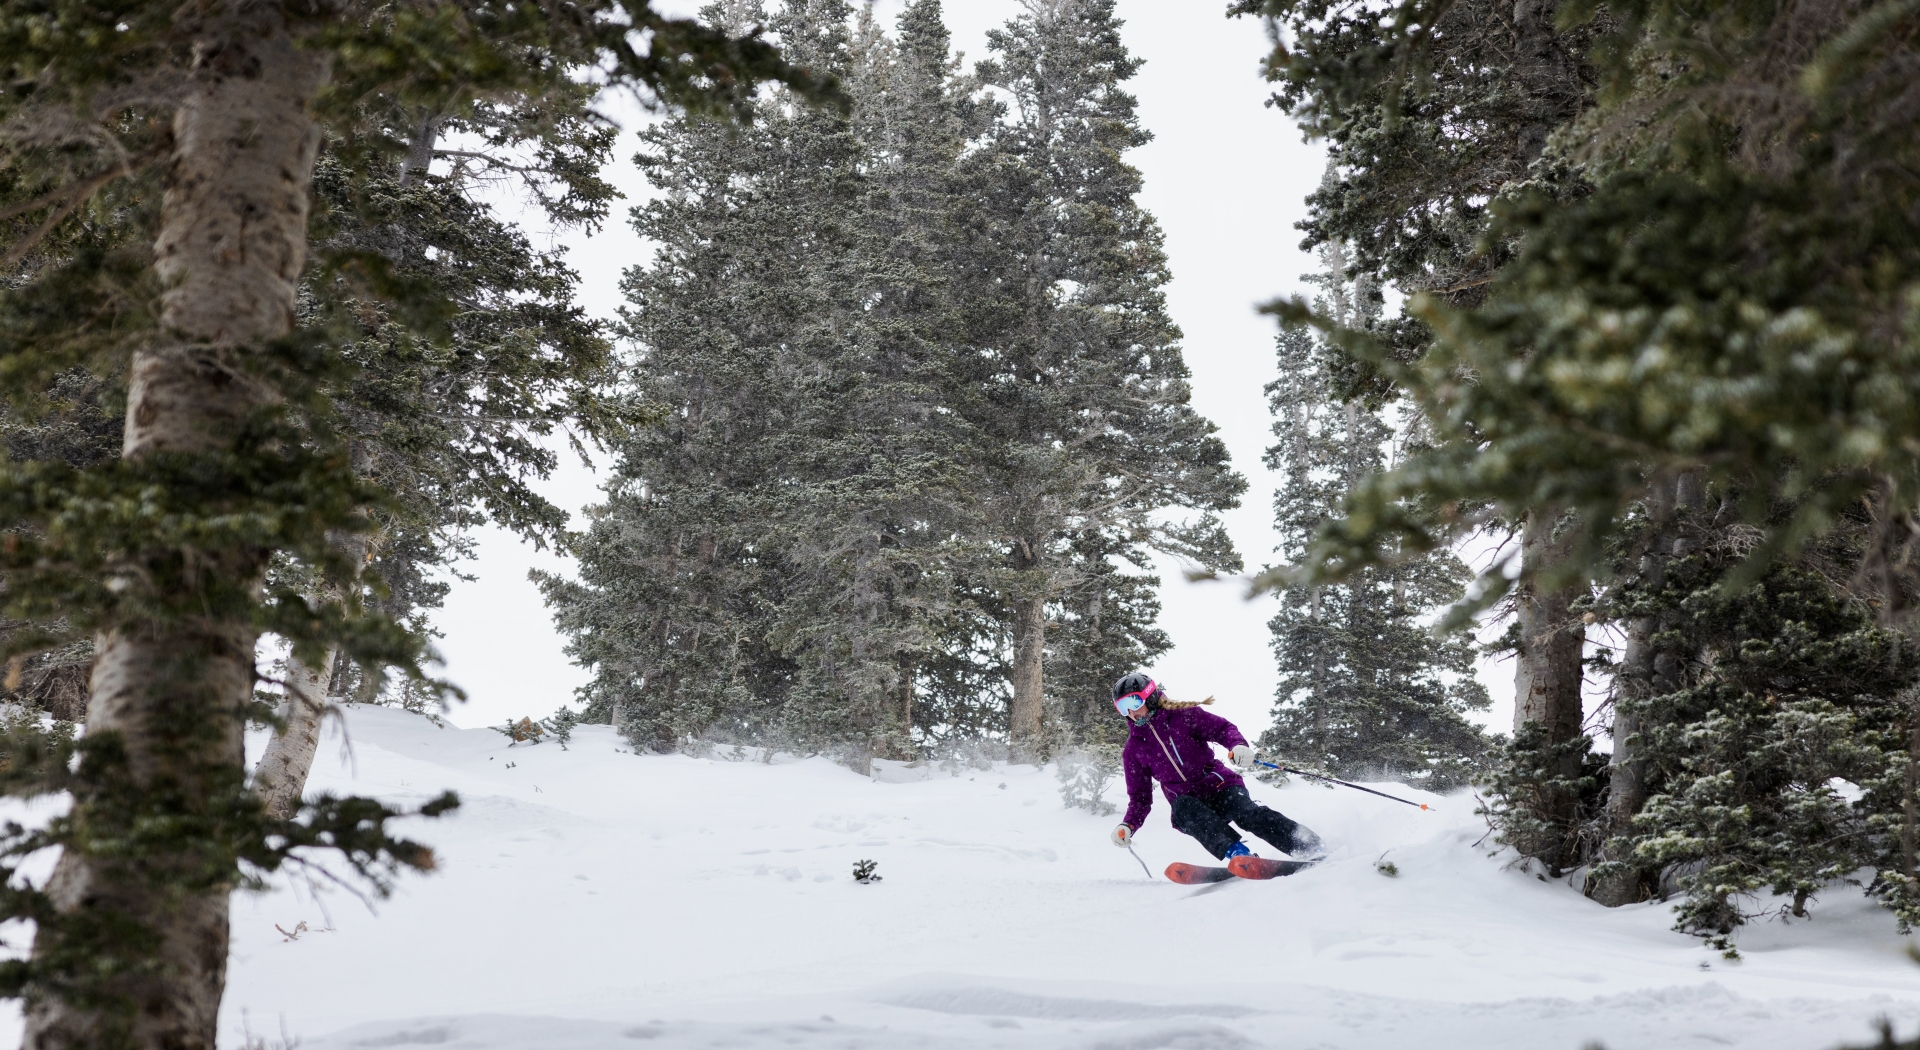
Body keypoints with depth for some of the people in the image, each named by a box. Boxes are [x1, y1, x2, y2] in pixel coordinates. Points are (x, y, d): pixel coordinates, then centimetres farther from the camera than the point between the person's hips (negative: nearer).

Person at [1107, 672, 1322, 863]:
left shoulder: (1182, 715, 2)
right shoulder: (1133, 750, 9)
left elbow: (1222, 728, -3)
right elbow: (1140, 797, 12)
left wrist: (1238, 744, -25)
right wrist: (1128, 826, -7)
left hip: (1219, 786, -1)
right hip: (1188, 803, 1)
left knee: (1247, 813, -30)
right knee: (1182, 807, -34)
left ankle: (1310, 847, -29)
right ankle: (1237, 853, -49)